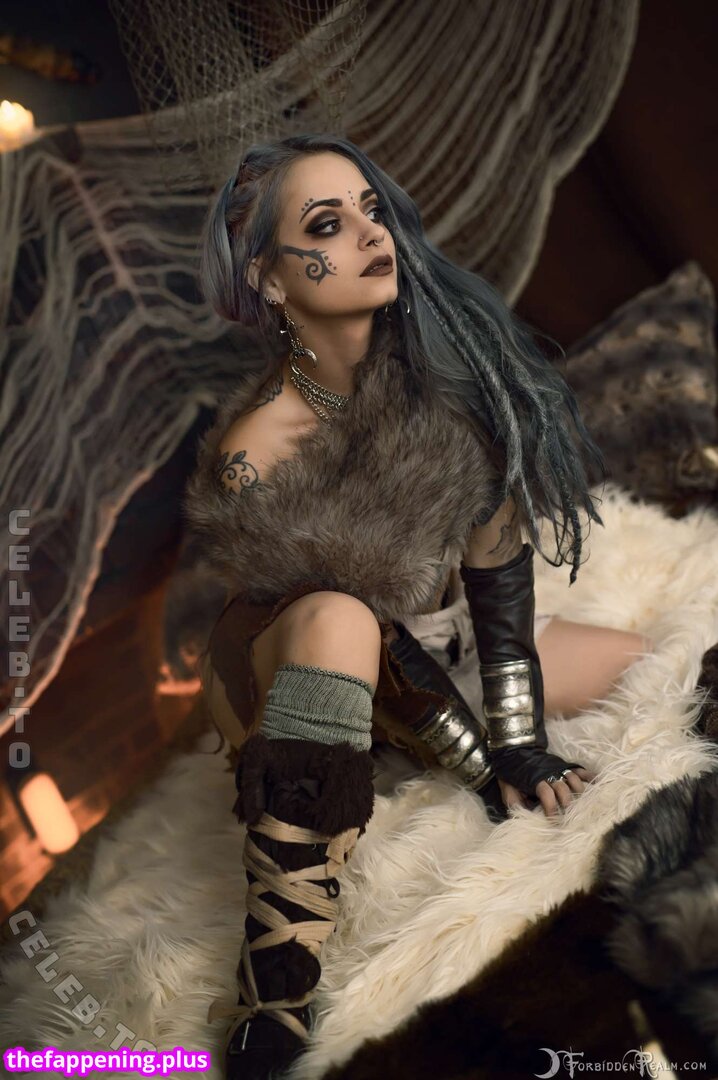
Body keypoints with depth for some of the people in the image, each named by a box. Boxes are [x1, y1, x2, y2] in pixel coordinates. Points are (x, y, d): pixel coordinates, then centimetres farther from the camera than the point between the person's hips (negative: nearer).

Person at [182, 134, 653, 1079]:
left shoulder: (441, 361, -15)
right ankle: (273, 1000, -36)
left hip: (439, 632, 5)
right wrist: (487, 767, -19)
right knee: (336, 621, -41)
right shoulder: (253, 453, -26)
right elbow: (363, 633, -22)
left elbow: (496, 555, -16)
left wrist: (518, 736, -20)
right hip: (290, 672, -4)